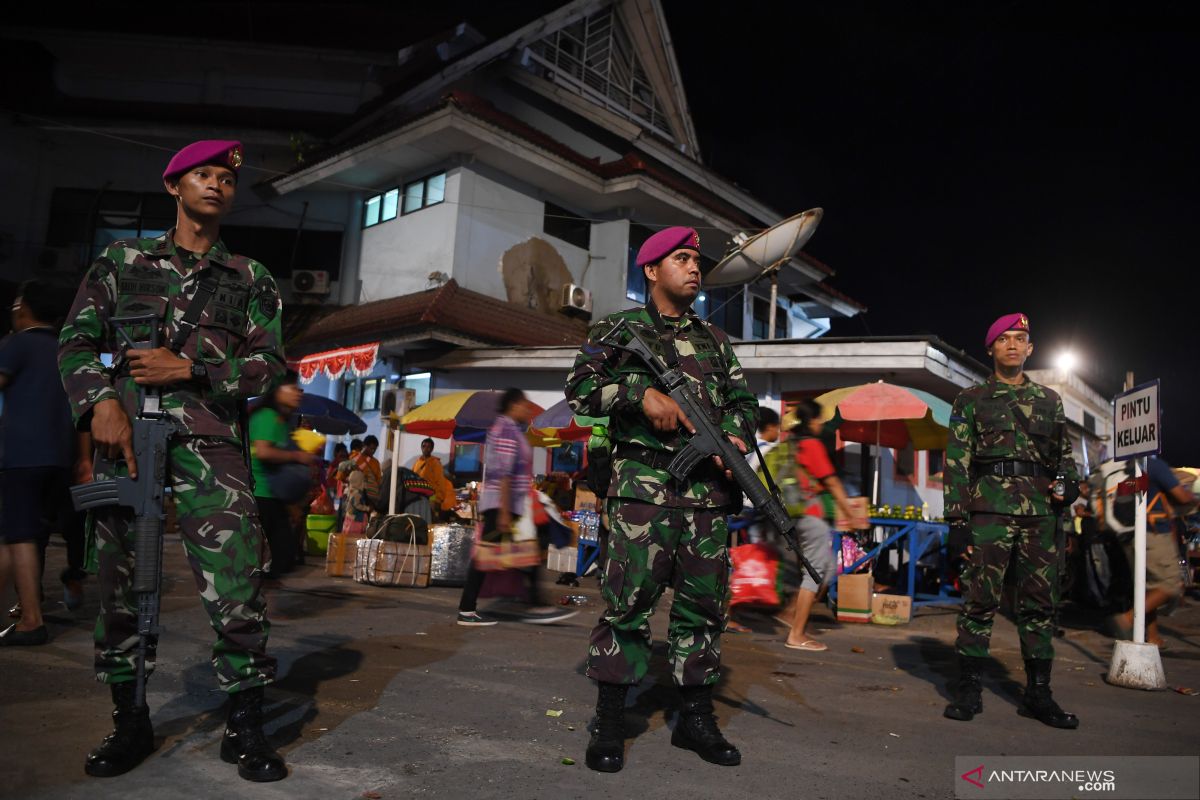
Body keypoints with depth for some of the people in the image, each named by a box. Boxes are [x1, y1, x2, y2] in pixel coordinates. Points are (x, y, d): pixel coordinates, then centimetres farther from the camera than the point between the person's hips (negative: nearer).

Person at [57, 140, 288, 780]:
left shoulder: (251, 278, 15)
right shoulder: (122, 259, 18)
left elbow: (269, 364, 7)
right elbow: (77, 339, 10)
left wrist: (189, 368, -6)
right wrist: (102, 402, -9)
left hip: (210, 442, -1)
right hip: (125, 431, 2)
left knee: (236, 582, -10)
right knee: (118, 580, 4)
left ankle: (245, 727, 1)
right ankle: (131, 722, 20)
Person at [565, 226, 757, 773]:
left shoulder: (715, 339, 20)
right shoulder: (619, 328, 7)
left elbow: (742, 400, 20)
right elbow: (580, 388, -3)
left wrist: (735, 436, -1)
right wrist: (643, 392, -16)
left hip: (708, 488, 5)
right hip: (644, 486, -4)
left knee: (703, 603, 8)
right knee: (629, 601, -4)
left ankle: (696, 719, 22)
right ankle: (608, 724, 9)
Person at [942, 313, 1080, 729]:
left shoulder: (1049, 399, 20)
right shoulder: (971, 399, 9)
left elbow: (1065, 450, 24)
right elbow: (956, 459, 3)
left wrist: (1069, 481, 2)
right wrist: (957, 512, -6)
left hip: (1041, 509, 4)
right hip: (991, 504, -3)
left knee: (1040, 601, 5)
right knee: (981, 597, -5)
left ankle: (1038, 694, 15)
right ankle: (968, 690, 3)